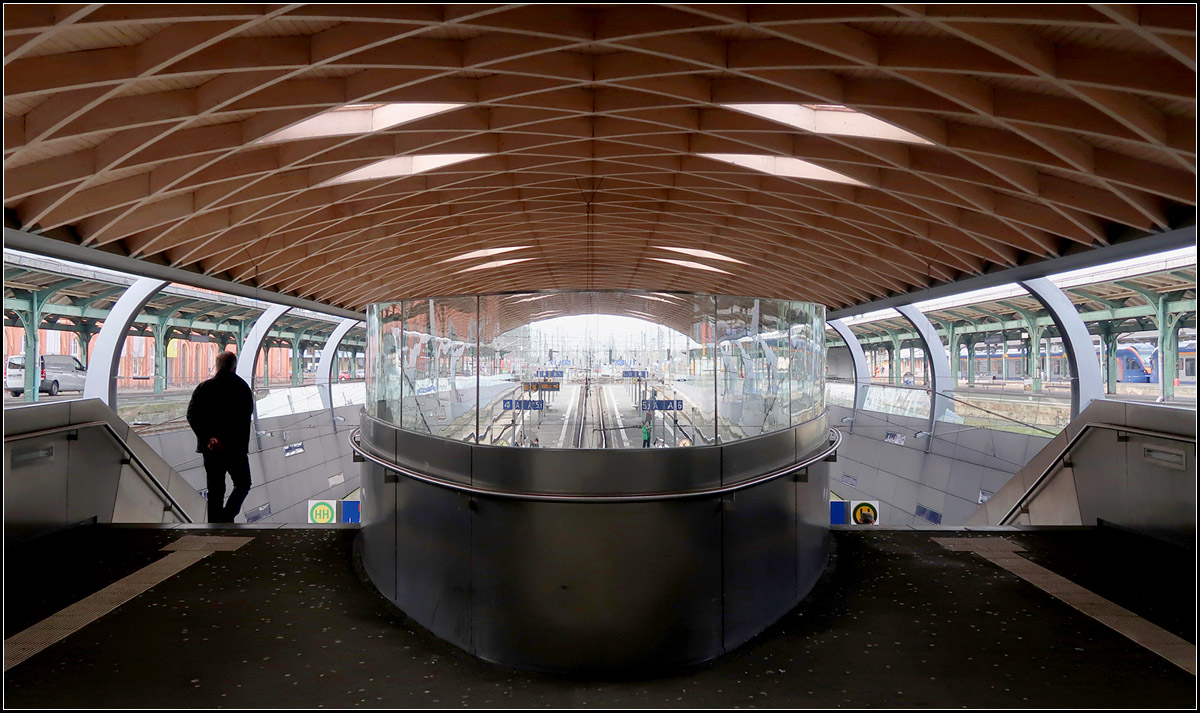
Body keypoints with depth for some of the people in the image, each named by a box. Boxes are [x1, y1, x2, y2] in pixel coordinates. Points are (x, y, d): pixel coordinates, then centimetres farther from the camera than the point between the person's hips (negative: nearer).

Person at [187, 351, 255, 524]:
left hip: (211, 447, 3)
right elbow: (247, 415, -11)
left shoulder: (204, 387, 3)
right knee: (243, 484, 12)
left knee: (215, 489, 12)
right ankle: (226, 517, -8)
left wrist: (207, 438, -13)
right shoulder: (242, 388, -4)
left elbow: (192, 415, -7)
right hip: (235, 446, -3)